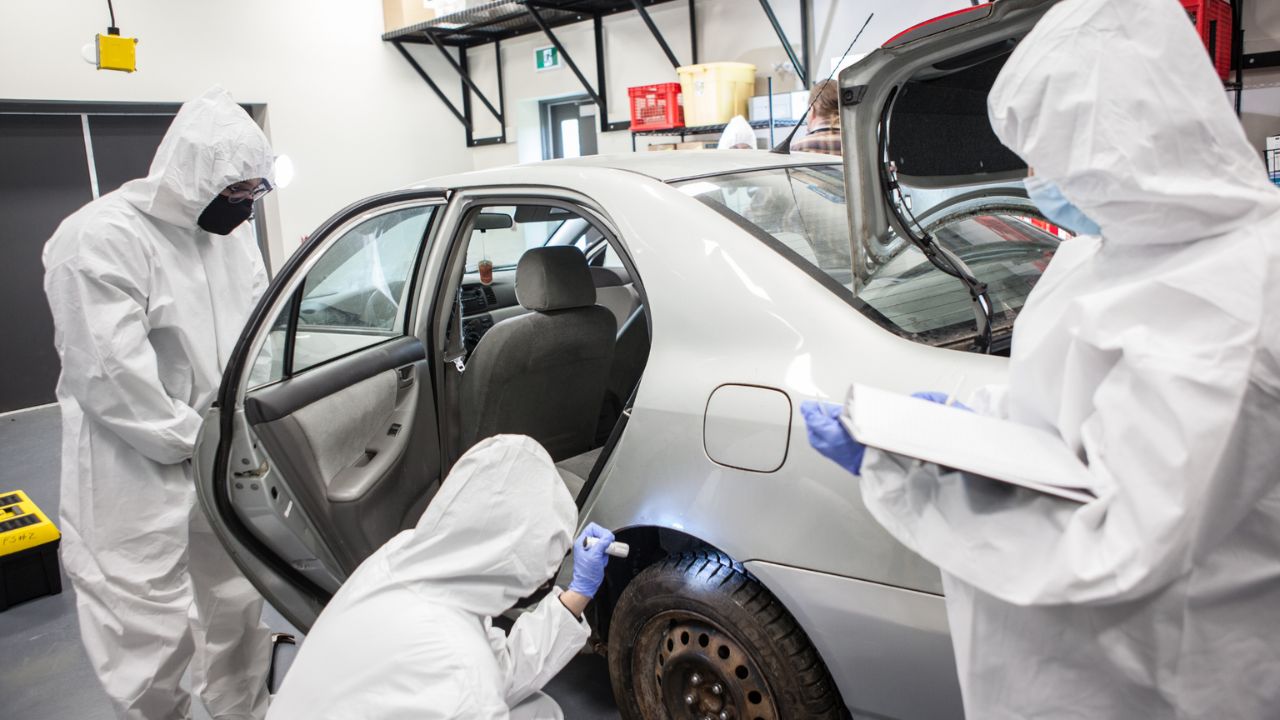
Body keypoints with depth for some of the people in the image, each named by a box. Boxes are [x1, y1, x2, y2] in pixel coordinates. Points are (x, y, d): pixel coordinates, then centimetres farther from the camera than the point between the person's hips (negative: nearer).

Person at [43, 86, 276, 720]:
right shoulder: (101, 239, -19)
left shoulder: (230, 231, 5)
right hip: (139, 477, -7)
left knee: (236, 609, 20)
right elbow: (110, 376, -21)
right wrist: (200, 442, -14)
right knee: (152, 638, 1)